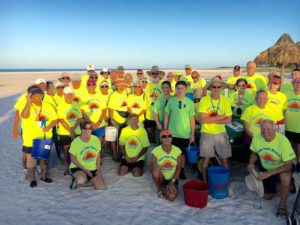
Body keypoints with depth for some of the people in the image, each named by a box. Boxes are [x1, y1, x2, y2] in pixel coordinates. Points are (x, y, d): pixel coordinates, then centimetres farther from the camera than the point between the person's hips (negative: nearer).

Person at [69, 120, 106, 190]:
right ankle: (75, 179, 0)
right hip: (78, 168, -4)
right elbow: (73, 159, -11)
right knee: (82, 180, -38)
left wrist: (98, 169, -1)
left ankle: (89, 178, 17)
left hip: (93, 169, 4)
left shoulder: (96, 139, -3)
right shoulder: (75, 142, -14)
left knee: (102, 187, -11)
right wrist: (85, 170, -15)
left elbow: (98, 156, 6)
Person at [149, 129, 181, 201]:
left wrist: (173, 181, -14)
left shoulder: (177, 150, -8)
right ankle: (159, 190, -6)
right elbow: (150, 169, -12)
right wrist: (154, 167, -36)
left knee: (172, 197, -26)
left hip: (172, 179, 0)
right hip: (161, 178, 0)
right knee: (156, 170, -34)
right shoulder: (156, 151, -13)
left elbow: (178, 168, -2)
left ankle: (165, 189, 11)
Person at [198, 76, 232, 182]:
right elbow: (202, 119, -16)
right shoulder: (204, 100, -8)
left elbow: (228, 120, -5)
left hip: (221, 133, 2)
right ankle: (205, 182, 20)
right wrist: (220, 117, -13)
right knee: (206, 159, 6)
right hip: (207, 133, -1)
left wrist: (212, 120, -14)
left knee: (224, 159, 7)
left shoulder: (225, 100, -2)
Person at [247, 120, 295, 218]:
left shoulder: (283, 140, -31)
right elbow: (254, 153, 3)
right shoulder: (256, 138, -19)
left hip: (281, 169, -3)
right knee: (267, 196, 6)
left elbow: (288, 165, -30)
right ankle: (274, 184, 40)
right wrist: (251, 163, -18)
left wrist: (269, 173, -38)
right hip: (265, 169, 4)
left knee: (286, 177, -37)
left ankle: (282, 205, -12)